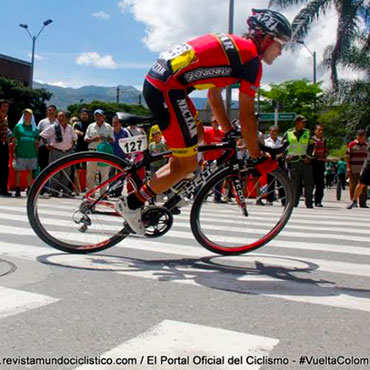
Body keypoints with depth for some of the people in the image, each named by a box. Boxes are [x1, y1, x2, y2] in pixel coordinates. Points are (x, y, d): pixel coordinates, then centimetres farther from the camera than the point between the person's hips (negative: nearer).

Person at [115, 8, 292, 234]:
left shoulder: (233, 47, 23)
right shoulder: (251, 59, -5)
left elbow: (214, 94, 29)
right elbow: (247, 116, -6)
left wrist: (229, 132, 30)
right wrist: (258, 158, 4)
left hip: (154, 83, 10)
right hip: (167, 90, -10)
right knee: (187, 164, -1)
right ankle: (131, 204, 7)